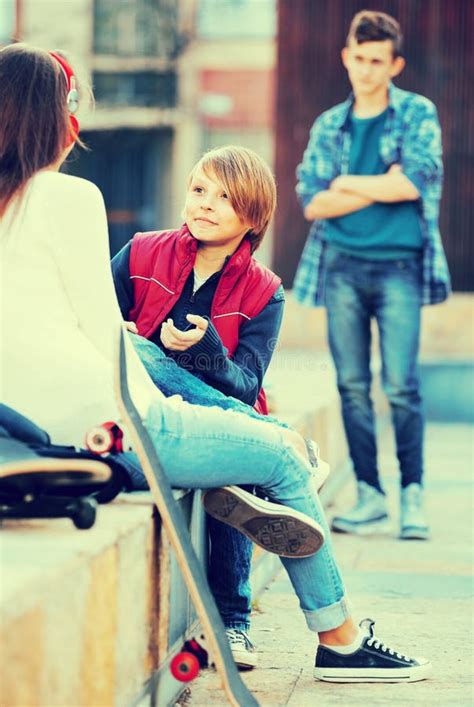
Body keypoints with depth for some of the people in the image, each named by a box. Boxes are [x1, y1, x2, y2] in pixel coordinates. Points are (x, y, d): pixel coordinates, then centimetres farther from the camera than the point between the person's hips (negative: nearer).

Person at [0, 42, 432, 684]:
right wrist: (151, 410, 5)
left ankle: (227, 492, 11)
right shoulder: (70, 197, -12)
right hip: (110, 431, -8)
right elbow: (101, 326, -11)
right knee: (284, 455, 12)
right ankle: (341, 641, 21)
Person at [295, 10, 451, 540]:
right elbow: (311, 201, 4)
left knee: (401, 385, -9)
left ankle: (412, 496, 0)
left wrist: (350, 184, -1)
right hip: (342, 267, 3)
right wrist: (382, 188, -4)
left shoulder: (417, 114, 6)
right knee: (352, 387, 2)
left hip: (398, 267, -3)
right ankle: (369, 499, 8)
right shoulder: (329, 125, 14)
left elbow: (416, 181, -10)